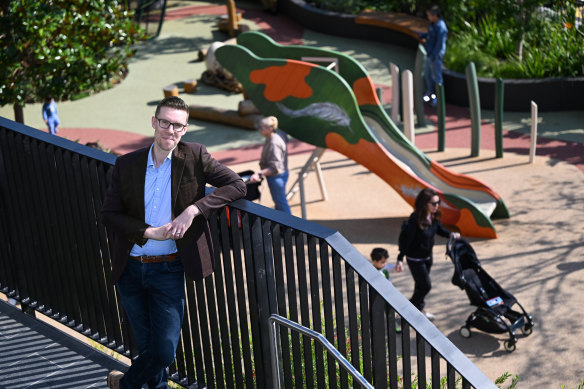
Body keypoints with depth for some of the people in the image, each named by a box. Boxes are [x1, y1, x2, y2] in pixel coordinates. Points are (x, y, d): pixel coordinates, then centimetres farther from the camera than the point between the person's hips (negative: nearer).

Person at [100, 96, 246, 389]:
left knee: (164, 351, 0)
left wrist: (193, 210, -20)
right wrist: (150, 232, -15)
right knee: (146, 347, 13)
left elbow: (237, 186, -9)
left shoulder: (194, 156, -4)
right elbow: (109, 214, -1)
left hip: (169, 270, -1)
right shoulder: (126, 164, 0)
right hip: (130, 269, 2)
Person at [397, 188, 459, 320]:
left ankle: (419, 308, 40)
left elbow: (440, 229, 10)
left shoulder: (434, 216, -7)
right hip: (415, 258, -7)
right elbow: (407, 239, -25)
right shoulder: (415, 219, -29)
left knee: (422, 284, 20)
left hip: (427, 256, 7)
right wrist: (400, 259, -27)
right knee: (425, 286, -2)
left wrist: (450, 234, -11)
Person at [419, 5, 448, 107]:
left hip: (436, 56, -10)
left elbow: (440, 44, -24)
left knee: (436, 76, 2)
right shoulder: (433, 24, 5)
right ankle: (430, 93, 37)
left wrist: (433, 56, -22)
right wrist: (423, 35, 2)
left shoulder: (441, 27, -24)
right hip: (430, 54, 10)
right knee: (427, 74, 21)